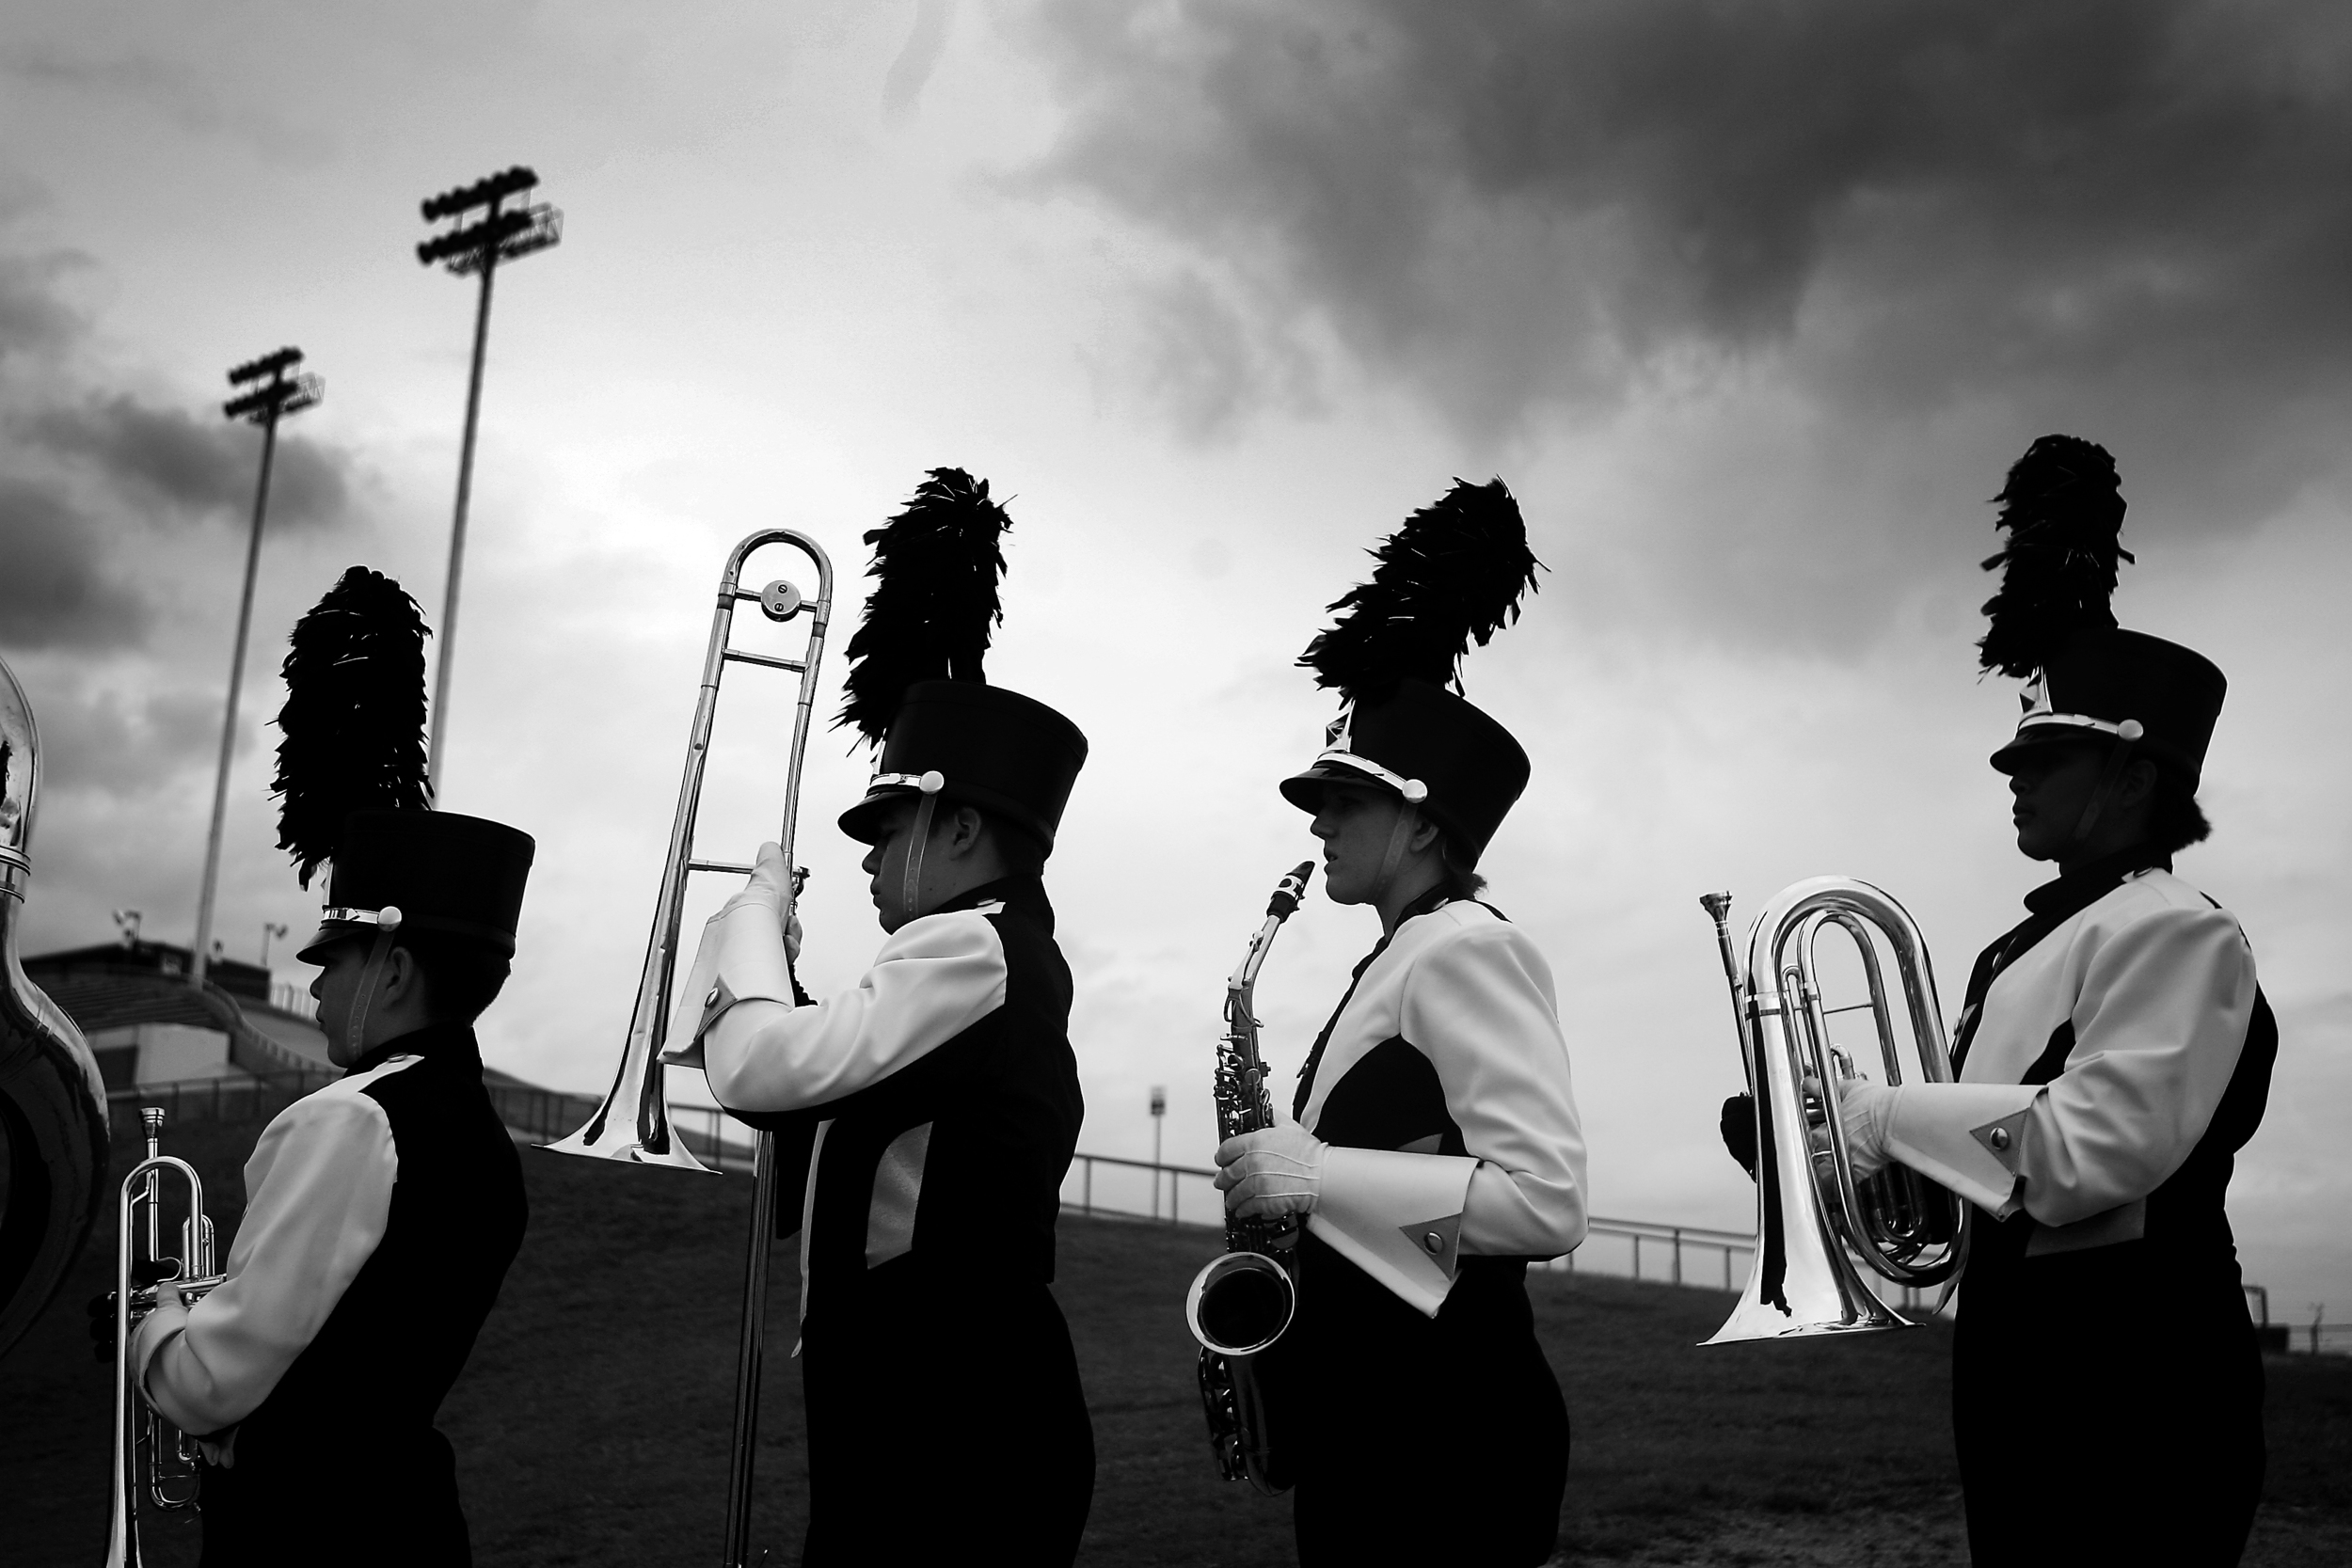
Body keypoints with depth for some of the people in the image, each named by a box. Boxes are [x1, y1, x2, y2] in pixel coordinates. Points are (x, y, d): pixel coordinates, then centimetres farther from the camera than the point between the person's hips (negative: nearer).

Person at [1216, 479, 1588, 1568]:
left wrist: (1320, 1173, -21)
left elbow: (1547, 1202, -22)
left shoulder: (1466, 949, -13)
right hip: (1367, 1398, 9)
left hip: (1442, 1410, -9)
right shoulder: (1401, 963, 15)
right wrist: (1289, 1175, 7)